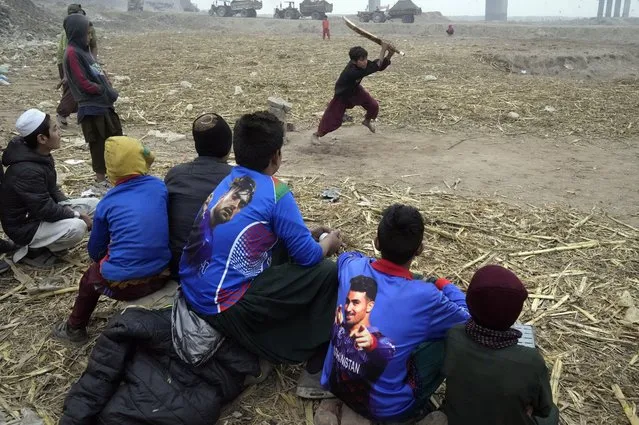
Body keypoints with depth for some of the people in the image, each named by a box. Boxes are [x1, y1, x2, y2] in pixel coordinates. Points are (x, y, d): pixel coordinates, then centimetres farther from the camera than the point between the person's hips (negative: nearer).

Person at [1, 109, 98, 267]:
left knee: (94, 204, 3)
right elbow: (45, 210, -28)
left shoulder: (41, 156, 0)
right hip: (25, 226, -10)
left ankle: (47, 243, 9)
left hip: (41, 210, 10)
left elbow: (52, 189, 12)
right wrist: (77, 215, -17)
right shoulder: (27, 171, -31)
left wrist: (68, 206, -4)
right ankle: (34, 251, -7)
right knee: (77, 227, -33)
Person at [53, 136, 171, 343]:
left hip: (122, 285, -2)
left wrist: (104, 262, 34)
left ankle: (75, 328, 48)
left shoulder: (107, 203, -2)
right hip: (161, 276, 3)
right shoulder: (160, 187, 1)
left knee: (91, 275, 32)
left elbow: (95, 250, 12)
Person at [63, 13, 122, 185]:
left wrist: (109, 90, 0)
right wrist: (106, 91, -10)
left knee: (115, 135, 16)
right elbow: (83, 83, -18)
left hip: (103, 101, 9)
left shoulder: (83, 49, 13)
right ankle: (100, 177, 12)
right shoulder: (72, 53, -14)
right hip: (91, 105, -9)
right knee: (98, 141, 0)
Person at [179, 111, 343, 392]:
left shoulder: (229, 181, 8)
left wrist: (308, 235, 22)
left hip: (194, 291, 8)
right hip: (223, 304, -8)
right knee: (329, 273, -3)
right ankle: (319, 366, 11)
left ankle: (295, 338, 29)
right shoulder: (274, 192, -15)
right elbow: (308, 257, -9)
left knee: (283, 247, 22)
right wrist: (329, 243, 11)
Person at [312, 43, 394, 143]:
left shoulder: (363, 64, -22)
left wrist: (390, 55, -32)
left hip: (355, 90, 7)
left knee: (373, 106, -1)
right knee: (333, 120, -10)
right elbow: (375, 67, -47)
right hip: (342, 95, -7)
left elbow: (380, 66, -15)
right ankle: (317, 134, 13)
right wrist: (383, 49, -44)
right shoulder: (351, 72, -44)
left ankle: (367, 121, 33)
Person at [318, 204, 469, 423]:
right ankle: (416, 405, 11)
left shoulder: (351, 266, -13)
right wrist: (443, 285, 10)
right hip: (385, 409, -4)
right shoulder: (423, 297, -24)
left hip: (335, 384, 5)